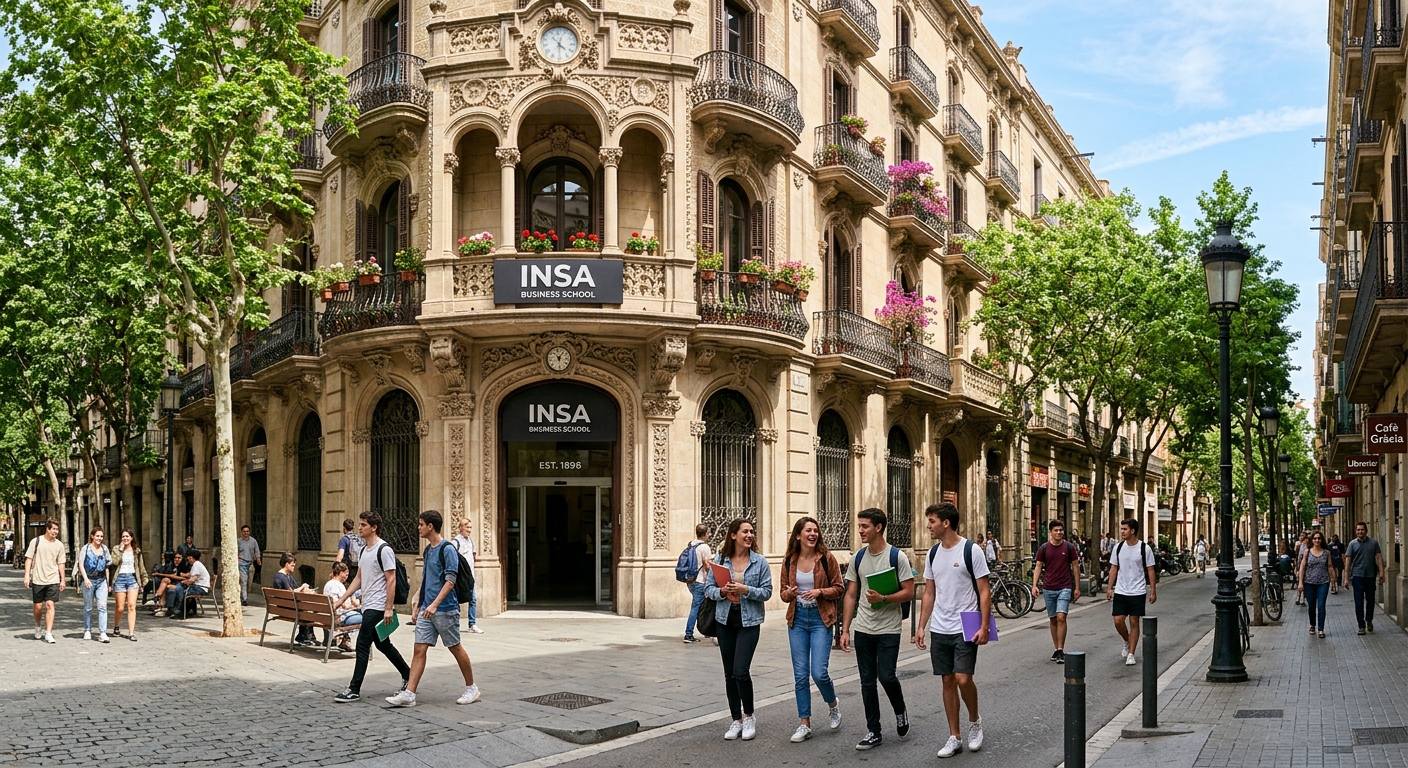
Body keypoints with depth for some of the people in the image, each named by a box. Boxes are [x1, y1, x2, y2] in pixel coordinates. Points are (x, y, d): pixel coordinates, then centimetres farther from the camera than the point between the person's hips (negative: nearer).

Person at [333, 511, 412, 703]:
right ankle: (408, 676, 28)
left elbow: (391, 580, -16)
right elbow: (359, 578, 20)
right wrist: (342, 600, 14)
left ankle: (354, 690, -3)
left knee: (362, 645, -8)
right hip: (368, 606, 9)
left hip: (377, 607, -9)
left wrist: (389, 608, -20)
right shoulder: (364, 550, 14)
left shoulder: (384, 550, -14)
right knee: (383, 644, 16)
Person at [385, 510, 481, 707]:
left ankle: (471, 688, 19)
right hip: (426, 609, 7)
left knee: (456, 648, 4)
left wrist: (434, 604, -25)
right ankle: (408, 694, -2)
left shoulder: (447, 549, -12)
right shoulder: (428, 550, 13)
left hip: (445, 609, -7)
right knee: (419, 649, 0)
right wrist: (417, 602, 18)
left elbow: (450, 581, -18)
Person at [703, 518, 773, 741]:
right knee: (729, 674, 8)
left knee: (740, 671, -12)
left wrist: (745, 590, -18)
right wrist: (721, 591, -17)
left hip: (749, 621, -3)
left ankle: (749, 717, 10)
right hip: (725, 620, 3)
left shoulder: (760, 562, -3)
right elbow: (708, 588, 2)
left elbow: (767, 592, -4)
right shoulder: (720, 560, 0)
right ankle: (736, 720, 21)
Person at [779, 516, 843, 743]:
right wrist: (788, 594, -12)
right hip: (797, 619, 3)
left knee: (819, 672, -9)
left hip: (820, 619, -3)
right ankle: (805, 724, 14)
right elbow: (784, 591, 10)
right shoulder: (789, 560, 3)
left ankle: (833, 705, 23)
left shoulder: (827, 558, -5)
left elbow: (839, 588, -1)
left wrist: (820, 592, -18)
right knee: (800, 675, 4)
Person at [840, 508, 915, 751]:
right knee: (867, 681, 7)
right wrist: (845, 630, 5)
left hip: (888, 630, -4)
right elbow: (851, 595, 9)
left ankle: (900, 711, 22)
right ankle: (873, 732, 17)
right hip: (863, 630, 4)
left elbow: (909, 593, -9)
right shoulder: (858, 557, 6)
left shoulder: (897, 557, -8)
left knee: (886, 676, -9)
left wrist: (883, 599, -25)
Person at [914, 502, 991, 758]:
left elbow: (984, 591, -8)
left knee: (963, 679, -12)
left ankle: (974, 721, 16)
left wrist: (984, 627, -15)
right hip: (939, 630, 6)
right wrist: (921, 626, 8)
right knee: (948, 680, 8)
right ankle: (954, 737, 16)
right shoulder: (933, 553, 8)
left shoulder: (970, 550, -10)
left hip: (965, 629, -6)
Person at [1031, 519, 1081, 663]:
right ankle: (1057, 649, 20)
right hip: (1048, 589, 2)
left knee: (1061, 617, -14)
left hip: (1065, 588, -2)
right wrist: (1034, 585, -9)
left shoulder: (1069, 547, 0)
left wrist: (1077, 588, 3)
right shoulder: (1044, 548, 2)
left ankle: (1061, 651, -10)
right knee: (1053, 619, 9)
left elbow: (1075, 567, 5)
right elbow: (1038, 567, 3)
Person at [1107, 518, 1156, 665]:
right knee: (1118, 621, -2)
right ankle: (1127, 642, 27)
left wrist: (1153, 591, -5)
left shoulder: (1145, 548, -7)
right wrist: (1110, 588, 6)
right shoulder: (1118, 547, 4)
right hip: (1120, 592, 3)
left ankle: (1131, 654, 9)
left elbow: (1150, 570, -3)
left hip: (1138, 592, -3)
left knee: (1134, 622, 2)